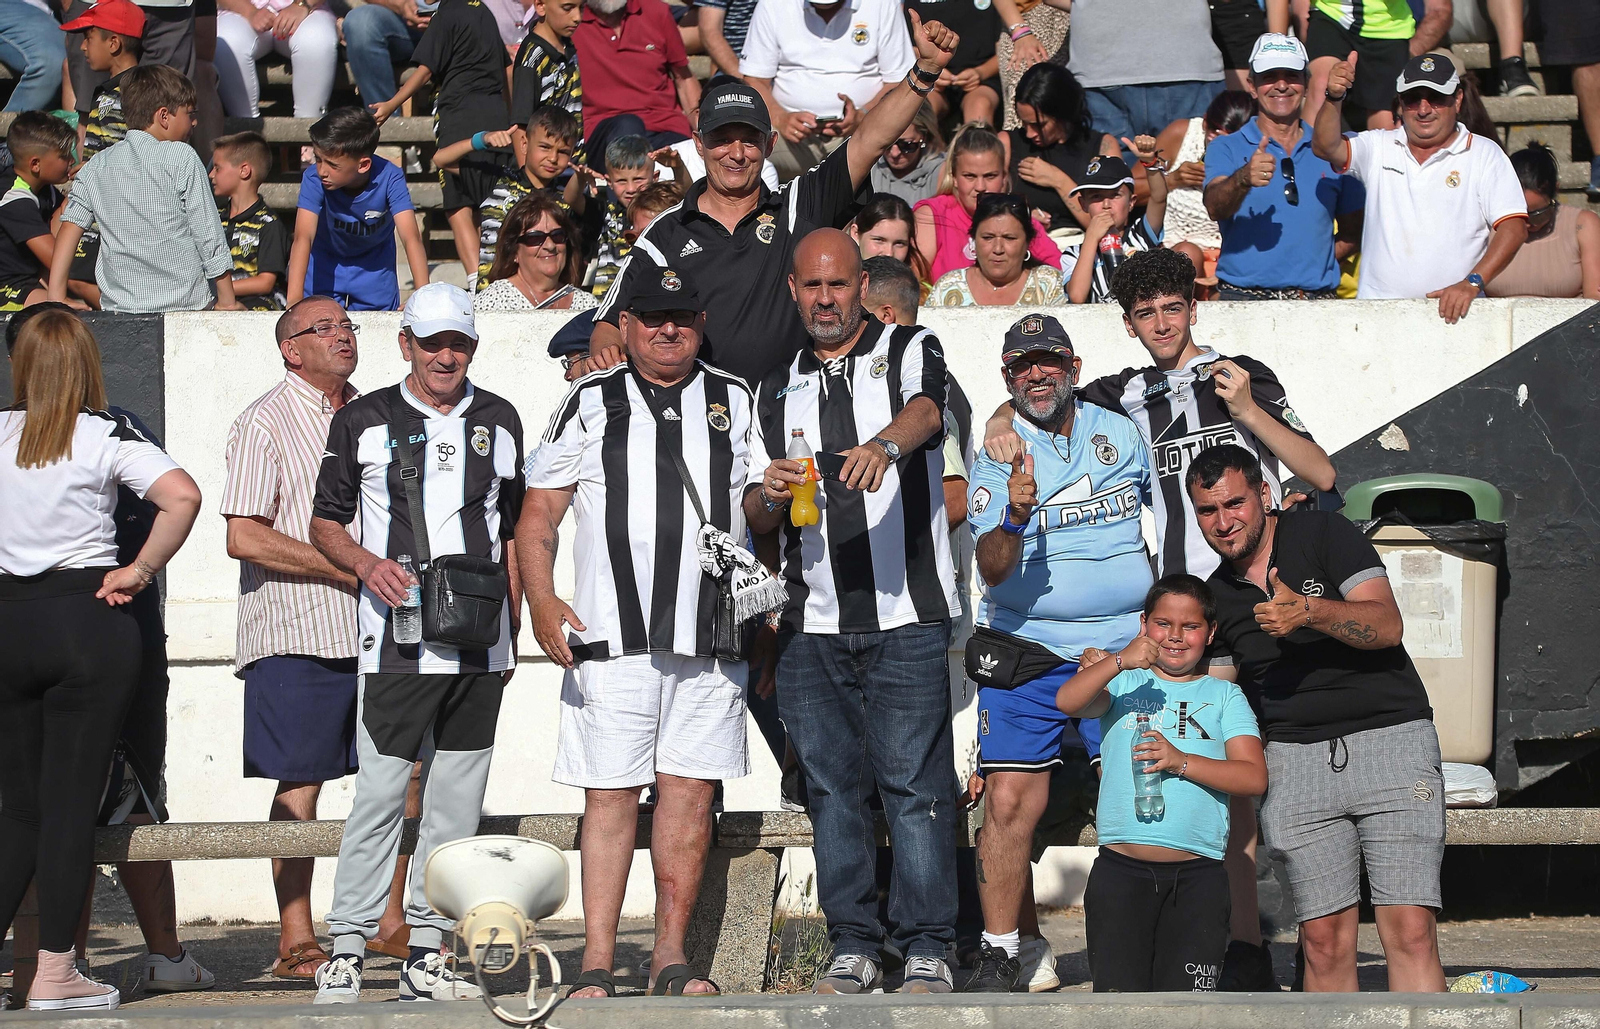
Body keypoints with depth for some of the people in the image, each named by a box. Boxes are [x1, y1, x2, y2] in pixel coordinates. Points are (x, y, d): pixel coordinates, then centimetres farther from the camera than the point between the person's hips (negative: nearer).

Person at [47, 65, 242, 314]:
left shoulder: (97, 166, 9)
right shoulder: (181, 158, -4)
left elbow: (70, 226, 5)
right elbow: (209, 236, -3)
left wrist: (56, 298, 5)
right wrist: (227, 301, 4)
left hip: (116, 305, 4)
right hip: (184, 303, -4)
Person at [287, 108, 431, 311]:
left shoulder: (389, 178, -29)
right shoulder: (313, 179, -29)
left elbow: (411, 237, -37)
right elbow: (303, 238, -39)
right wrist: (294, 301, -50)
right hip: (324, 276, 0)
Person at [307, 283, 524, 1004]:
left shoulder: (500, 422, 13)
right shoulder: (363, 422, 5)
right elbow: (324, 524, 9)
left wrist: (511, 632, 14)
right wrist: (368, 565, -11)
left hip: (479, 642, 3)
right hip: (397, 640, -3)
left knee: (457, 799, 3)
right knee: (380, 792, -10)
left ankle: (426, 953, 8)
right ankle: (345, 950, -5)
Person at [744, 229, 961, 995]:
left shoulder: (909, 351, 6)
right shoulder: (778, 391, 17)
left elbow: (925, 410, -19)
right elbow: (756, 518, 15)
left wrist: (886, 444, -41)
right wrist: (770, 494, -9)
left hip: (906, 616, -4)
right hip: (813, 623, 4)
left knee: (914, 785, -6)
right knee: (833, 786, 4)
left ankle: (926, 949, -2)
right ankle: (853, 945, 11)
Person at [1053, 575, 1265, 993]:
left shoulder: (1224, 696, 13)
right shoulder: (1124, 684, 12)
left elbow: (1254, 778, 0)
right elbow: (1067, 701, -9)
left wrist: (1180, 761, -12)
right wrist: (1121, 662, -22)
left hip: (1197, 878, 0)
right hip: (1121, 870, 0)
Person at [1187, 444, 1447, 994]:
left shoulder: (1323, 532, 1)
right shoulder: (1218, 595, 16)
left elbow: (1387, 625, -10)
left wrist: (1309, 611, -26)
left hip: (1390, 739, -4)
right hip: (1297, 758, 4)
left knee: (1410, 930, -14)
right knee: (1324, 939, -3)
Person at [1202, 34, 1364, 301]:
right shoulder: (1226, 149, 9)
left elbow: (1352, 231, 20)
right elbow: (1214, 207, -10)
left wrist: (1314, 261, 3)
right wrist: (1243, 180, -31)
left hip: (1317, 298, 2)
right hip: (1243, 297, -2)